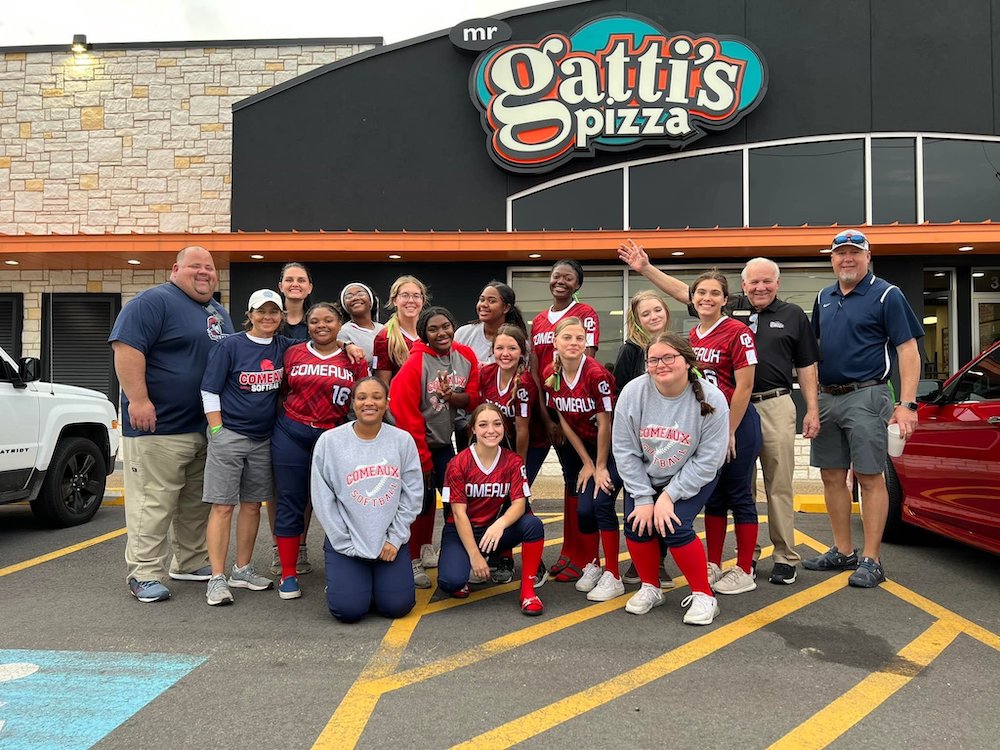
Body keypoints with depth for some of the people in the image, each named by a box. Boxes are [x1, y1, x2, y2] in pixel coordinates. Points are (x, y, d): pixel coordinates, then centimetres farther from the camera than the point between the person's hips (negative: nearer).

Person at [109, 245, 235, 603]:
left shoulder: (220, 314, 17)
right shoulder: (154, 302, -9)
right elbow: (126, 348, -19)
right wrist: (138, 399, -25)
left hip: (207, 426, 9)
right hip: (158, 425, -8)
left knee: (197, 503, 15)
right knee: (153, 502, -4)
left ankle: (192, 563, 28)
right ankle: (144, 574, 5)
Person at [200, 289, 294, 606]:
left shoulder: (284, 347, 6)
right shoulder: (230, 346, -5)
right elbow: (209, 391, -5)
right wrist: (218, 432, -9)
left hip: (264, 439, 5)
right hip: (229, 436, -4)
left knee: (252, 505, 11)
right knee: (222, 506, -4)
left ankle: (243, 570, 23)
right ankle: (217, 579, 2)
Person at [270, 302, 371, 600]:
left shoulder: (355, 360, 3)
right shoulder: (293, 354, 5)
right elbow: (280, 393, 14)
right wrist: (285, 419, 4)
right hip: (291, 435, 1)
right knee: (290, 502, 3)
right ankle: (288, 575, 14)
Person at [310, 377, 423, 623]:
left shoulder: (402, 440, -2)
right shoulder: (329, 441, -5)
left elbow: (413, 493, 0)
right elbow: (322, 499, -4)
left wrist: (395, 538, -5)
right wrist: (345, 544, -8)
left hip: (390, 540, 1)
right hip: (345, 540, -1)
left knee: (397, 606, -7)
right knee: (348, 609, -12)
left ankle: (378, 579, 25)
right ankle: (339, 579, 22)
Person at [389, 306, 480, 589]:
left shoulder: (466, 356, -3)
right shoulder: (415, 364, -19)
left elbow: (472, 399, -1)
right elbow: (407, 417, -17)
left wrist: (451, 396, -24)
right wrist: (423, 459, -12)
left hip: (444, 442, 5)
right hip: (417, 445, -5)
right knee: (421, 503, -3)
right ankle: (413, 561, 16)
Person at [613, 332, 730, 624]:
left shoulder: (711, 399, -23)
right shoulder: (633, 392, -19)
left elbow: (708, 459, -19)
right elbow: (624, 450, -14)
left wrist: (669, 495, -20)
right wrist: (643, 498, -16)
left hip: (692, 477, -2)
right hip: (644, 476, 3)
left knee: (675, 527, -20)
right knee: (637, 524, -14)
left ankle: (703, 596, 3)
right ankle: (650, 588, 14)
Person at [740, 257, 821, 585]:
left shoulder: (793, 316, 9)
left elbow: (806, 367, 9)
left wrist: (812, 410, 3)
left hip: (775, 407, -2)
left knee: (780, 486, 1)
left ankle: (785, 557, 10)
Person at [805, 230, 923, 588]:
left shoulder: (886, 295, -4)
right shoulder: (824, 298, 13)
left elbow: (908, 350, -9)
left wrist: (907, 403, -18)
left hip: (865, 397, -6)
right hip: (826, 398, 6)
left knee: (870, 478, -2)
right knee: (832, 476, 10)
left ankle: (871, 561, 6)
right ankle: (843, 552, 22)